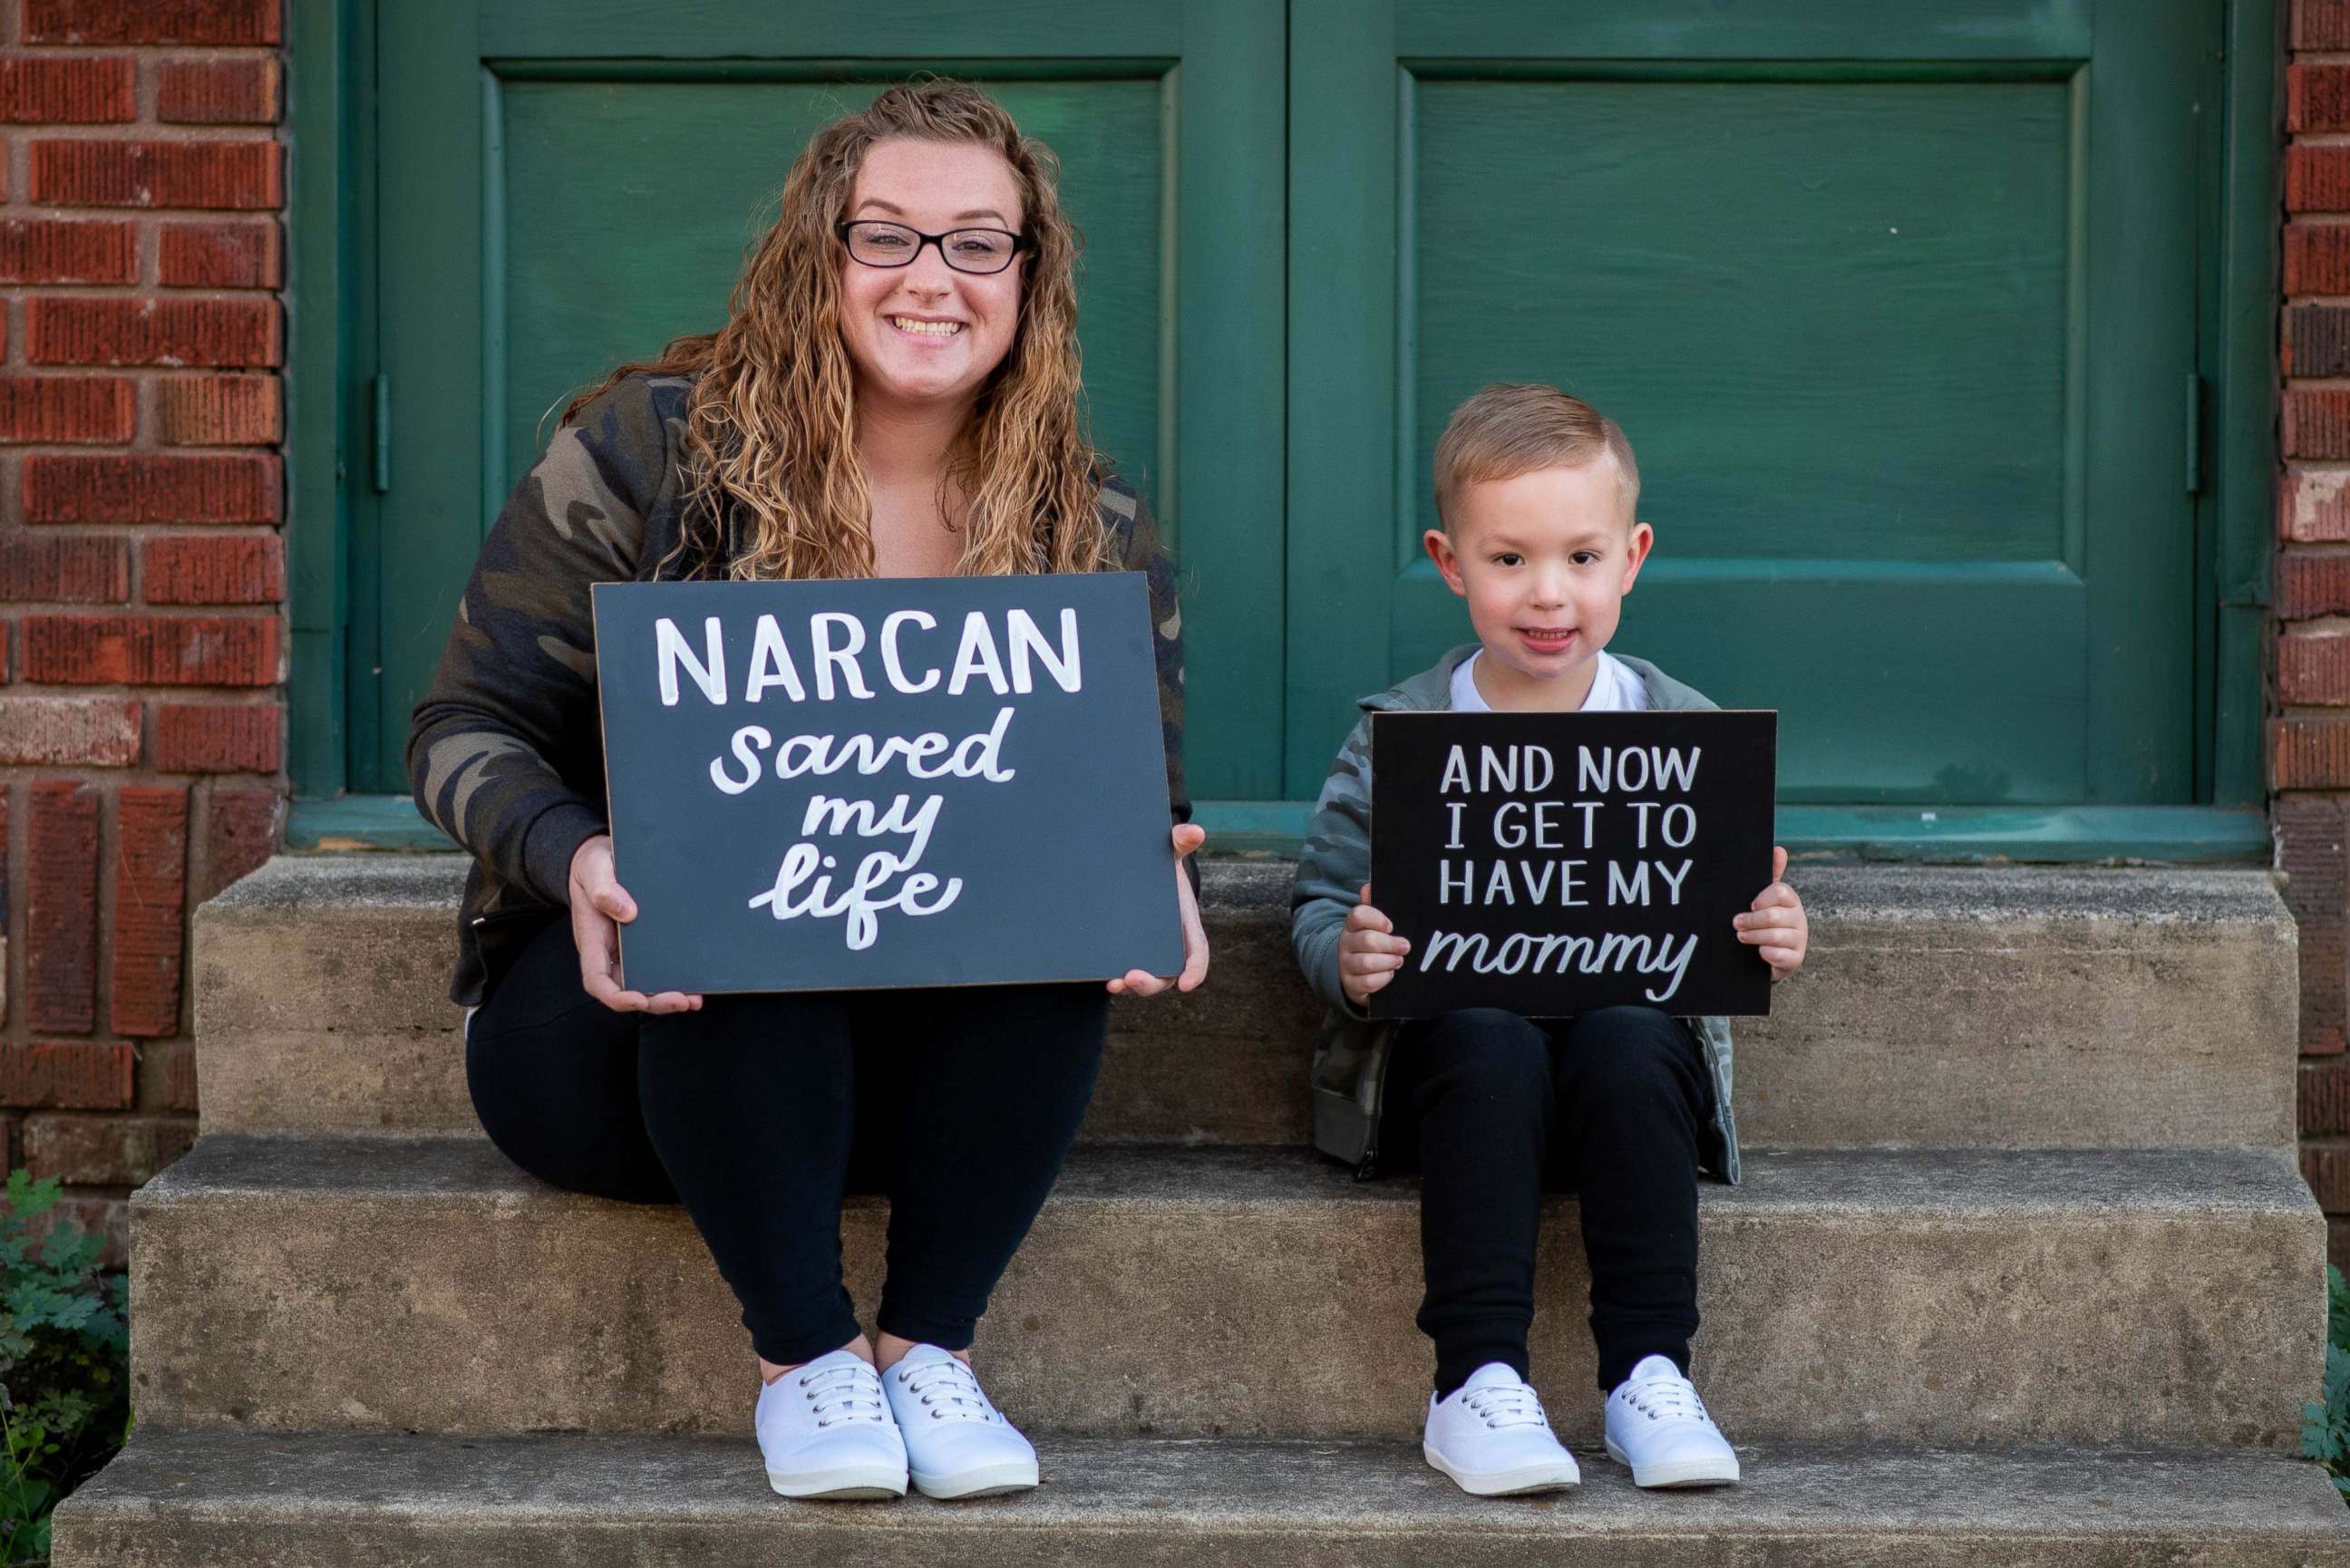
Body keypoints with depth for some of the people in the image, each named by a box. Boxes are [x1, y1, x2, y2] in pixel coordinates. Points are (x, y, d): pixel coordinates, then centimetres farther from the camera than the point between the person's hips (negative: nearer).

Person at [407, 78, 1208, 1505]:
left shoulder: (1095, 531, 2)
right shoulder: (652, 448, -6)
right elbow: (469, 730, -5)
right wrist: (577, 856, -28)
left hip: (921, 1053, 2)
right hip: (626, 1024, -2)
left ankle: (931, 1343, -19)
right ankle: (803, 1351, -20)